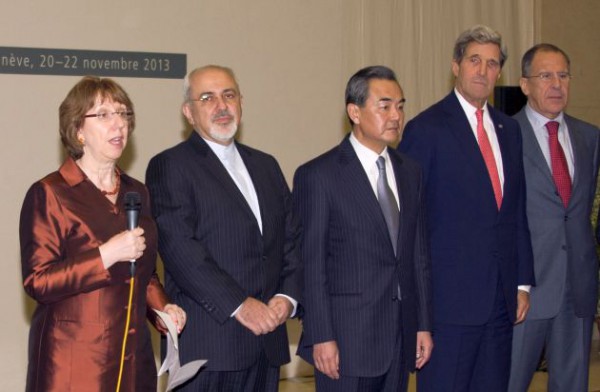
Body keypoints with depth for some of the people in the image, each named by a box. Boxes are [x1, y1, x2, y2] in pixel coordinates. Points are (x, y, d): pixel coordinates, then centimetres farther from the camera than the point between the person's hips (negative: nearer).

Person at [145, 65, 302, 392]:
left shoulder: (265, 166, 18)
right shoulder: (169, 167, -2)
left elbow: (292, 239, 15)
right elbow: (179, 246, -13)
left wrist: (288, 296, -2)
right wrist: (239, 304, -17)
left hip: (267, 340, 6)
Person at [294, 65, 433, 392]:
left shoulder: (409, 172, 12)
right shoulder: (318, 175, -7)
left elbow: (418, 254, 14)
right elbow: (310, 264, -9)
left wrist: (423, 324, 11)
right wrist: (320, 338, -12)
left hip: (401, 339, 6)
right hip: (347, 341, -5)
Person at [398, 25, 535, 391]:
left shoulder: (509, 129, 14)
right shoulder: (426, 129, -6)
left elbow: (518, 211, 15)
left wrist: (523, 282, 11)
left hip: (502, 293, 6)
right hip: (450, 293, -6)